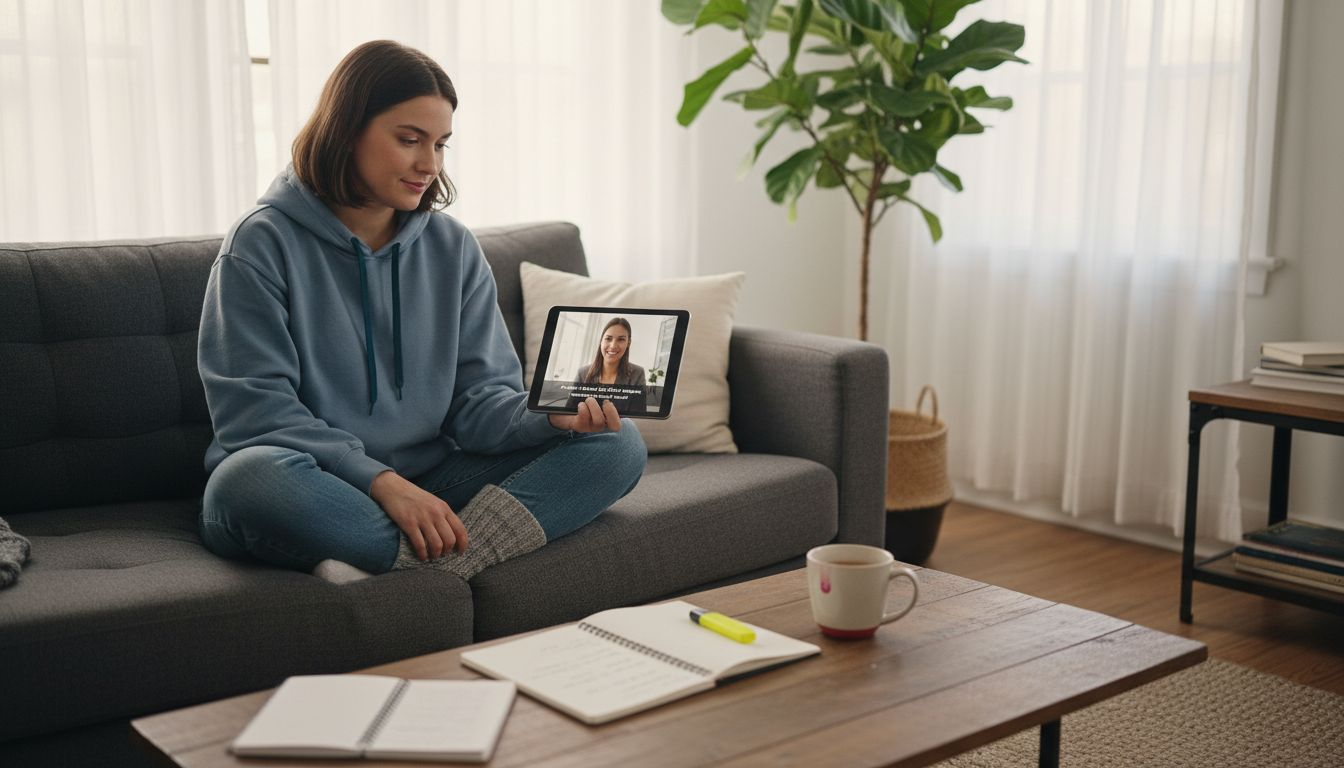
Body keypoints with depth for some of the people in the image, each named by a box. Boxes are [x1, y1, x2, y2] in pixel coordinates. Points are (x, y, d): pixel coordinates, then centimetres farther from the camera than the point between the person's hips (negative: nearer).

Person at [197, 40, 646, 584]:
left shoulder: (453, 248, 9)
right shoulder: (262, 244, -5)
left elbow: (479, 399, 4)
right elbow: (256, 410, -13)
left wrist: (548, 417, -19)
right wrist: (382, 481, -25)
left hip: (426, 485, 5)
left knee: (617, 444, -13)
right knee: (254, 476, -40)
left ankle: (415, 565, -33)